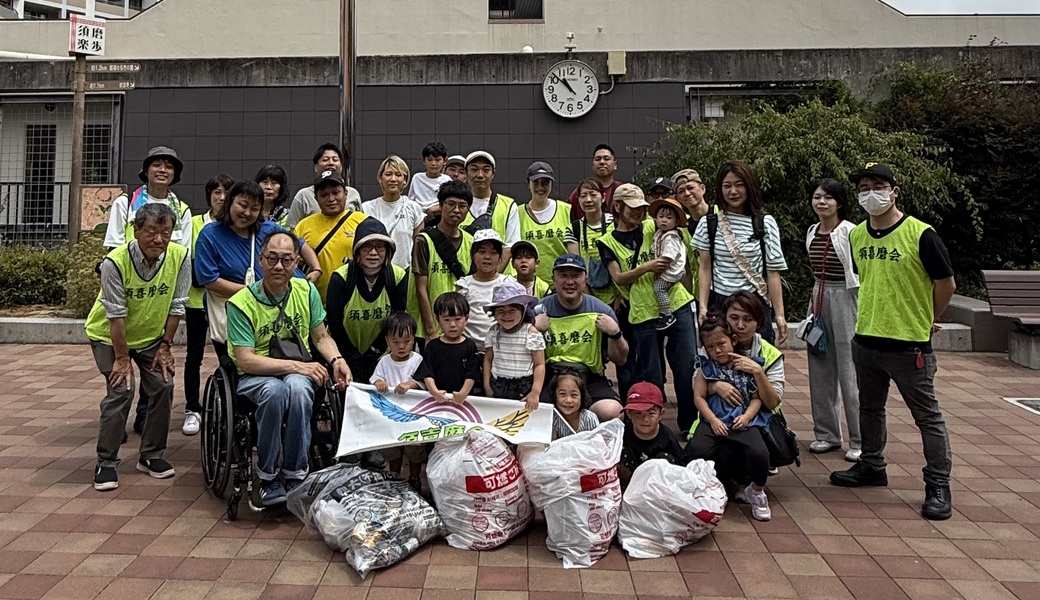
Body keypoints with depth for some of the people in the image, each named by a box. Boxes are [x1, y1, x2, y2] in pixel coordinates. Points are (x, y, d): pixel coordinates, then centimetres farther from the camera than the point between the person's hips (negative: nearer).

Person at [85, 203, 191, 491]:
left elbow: (176, 305, -10)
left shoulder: (180, 256, -20)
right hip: (109, 335, -3)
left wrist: (165, 345, -6)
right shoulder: (115, 261, -29)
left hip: (151, 335, 4)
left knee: (163, 386, -4)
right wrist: (121, 358, -18)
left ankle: (151, 455, 13)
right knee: (121, 390, -14)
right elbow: (116, 315, -23)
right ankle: (106, 463, 0)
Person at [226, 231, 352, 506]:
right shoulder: (241, 303, -10)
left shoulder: (307, 291, 3)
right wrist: (296, 366, -22)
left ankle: (294, 475, -20)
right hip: (254, 376, -2)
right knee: (275, 390, -38)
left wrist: (336, 359, -10)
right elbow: (245, 360, -15)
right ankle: (267, 477, -18)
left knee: (298, 388, -35)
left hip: (300, 372, 2)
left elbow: (321, 337, 11)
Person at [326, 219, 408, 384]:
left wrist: (372, 356, -9)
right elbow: (335, 326, -12)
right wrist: (355, 363, -12)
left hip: (379, 356, 2)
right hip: (344, 353, -1)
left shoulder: (398, 277, -12)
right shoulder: (340, 278, -17)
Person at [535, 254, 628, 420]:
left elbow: (620, 360, 9)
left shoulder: (601, 310, 5)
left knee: (610, 412, -28)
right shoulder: (540, 310, 2)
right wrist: (534, 329, -12)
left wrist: (615, 333, -8)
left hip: (591, 380, 1)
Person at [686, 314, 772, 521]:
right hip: (714, 420, 0)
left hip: (744, 420, 0)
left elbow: (757, 398, 6)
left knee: (759, 453, -26)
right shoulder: (706, 367, 8)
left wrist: (746, 416, -11)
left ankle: (757, 491, 6)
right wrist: (713, 420, -10)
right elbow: (699, 397, 1)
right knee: (696, 449, -28)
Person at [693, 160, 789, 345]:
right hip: (719, 304, 1)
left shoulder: (765, 223, 1)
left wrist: (779, 314, -2)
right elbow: (705, 268, 6)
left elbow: (773, 272, 1)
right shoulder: (708, 224, 4)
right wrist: (703, 306, -3)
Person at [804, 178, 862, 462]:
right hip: (819, 299, 7)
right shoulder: (811, 232, 10)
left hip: (844, 300, -7)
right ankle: (826, 433, 22)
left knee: (850, 372, -4)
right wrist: (813, 305, 18)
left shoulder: (850, 232, -10)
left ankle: (860, 441, 6)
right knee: (819, 370, 10)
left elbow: (860, 275, -12)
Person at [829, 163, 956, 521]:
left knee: (927, 416, 5)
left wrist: (923, 321, 3)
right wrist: (873, 316, 14)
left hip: (909, 345, -6)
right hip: (865, 339, 6)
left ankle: (938, 485, 16)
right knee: (870, 408, 19)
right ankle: (871, 466, 36)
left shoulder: (920, 234, -14)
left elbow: (946, 284, -7)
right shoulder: (857, 235, 4)